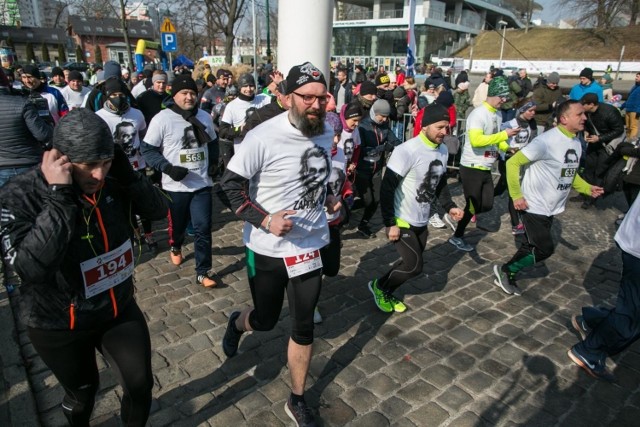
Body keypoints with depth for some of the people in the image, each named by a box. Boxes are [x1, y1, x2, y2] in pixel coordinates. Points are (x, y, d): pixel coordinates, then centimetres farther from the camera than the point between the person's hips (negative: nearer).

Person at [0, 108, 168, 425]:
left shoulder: (113, 182, -15)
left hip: (119, 309, 3)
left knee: (140, 385, 13)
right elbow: (33, 266, -36)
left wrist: (125, 172, -24)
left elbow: (158, 210, -10)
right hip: (59, 326, -2)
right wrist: (60, 196, -38)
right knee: (82, 391, 23)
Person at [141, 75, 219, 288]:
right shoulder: (162, 119, -9)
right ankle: (175, 247, 52)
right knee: (177, 225, 17)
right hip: (175, 186, -2)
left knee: (203, 229, -2)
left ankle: (202, 272, 8)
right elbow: (147, 150, -9)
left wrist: (214, 162, 5)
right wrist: (169, 168, -20)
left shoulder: (204, 117, 6)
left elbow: (213, 142, 21)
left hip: (202, 184, 2)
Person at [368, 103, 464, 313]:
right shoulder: (407, 151, -22)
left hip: (422, 222, 8)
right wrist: (389, 223, -21)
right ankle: (379, 286, 16)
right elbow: (387, 188, -22)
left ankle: (386, 292, 34)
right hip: (402, 221, -8)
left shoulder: (443, 151, 4)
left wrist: (449, 206, 4)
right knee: (414, 266, -8)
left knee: (412, 265, 13)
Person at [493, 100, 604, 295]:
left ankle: (507, 276, 29)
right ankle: (504, 270, 13)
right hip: (534, 206, -8)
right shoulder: (546, 141, -21)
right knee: (545, 249, -5)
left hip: (551, 208, 8)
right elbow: (513, 163, -21)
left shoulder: (577, 143, 7)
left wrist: (587, 188, 7)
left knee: (530, 246, 13)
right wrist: (516, 196, -23)